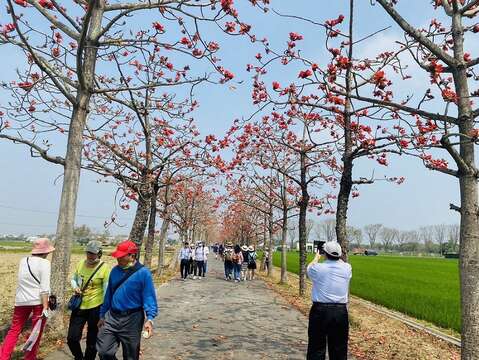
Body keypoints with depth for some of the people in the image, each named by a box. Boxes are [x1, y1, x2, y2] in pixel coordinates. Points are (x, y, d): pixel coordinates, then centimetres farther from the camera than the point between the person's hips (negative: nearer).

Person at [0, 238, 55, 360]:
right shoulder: (44, 263, -10)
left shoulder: (23, 260, 8)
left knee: (14, 330, 13)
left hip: (21, 300, 5)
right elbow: (44, 288, -16)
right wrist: (45, 308, -16)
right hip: (39, 301, -5)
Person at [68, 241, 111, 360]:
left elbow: (107, 291, -13)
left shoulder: (104, 268, -16)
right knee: (72, 338, 8)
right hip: (79, 306, 5)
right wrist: (75, 287, -6)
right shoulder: (80, 264, 0)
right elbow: (74, 279, 17)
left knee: (92, 341, 12)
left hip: (95, 308, -4)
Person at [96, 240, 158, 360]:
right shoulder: (115, 270, 3)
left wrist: (149, 319, -27)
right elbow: (109, 294, 13)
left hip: (131, 320, -4)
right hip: (111, 317, 5)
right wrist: (102, 315, 17)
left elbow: (149, 297, -16)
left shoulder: (143, 273, -15)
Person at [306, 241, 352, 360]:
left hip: (320, 310, -2)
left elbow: (309, 268, 15)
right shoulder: (347, 268, -3)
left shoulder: (318, 268, -10)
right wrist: (337, 257, 38)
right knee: (339, 348, 13)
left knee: (316, 347, 6)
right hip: (340, 311, 3)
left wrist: (316, 257, 32)